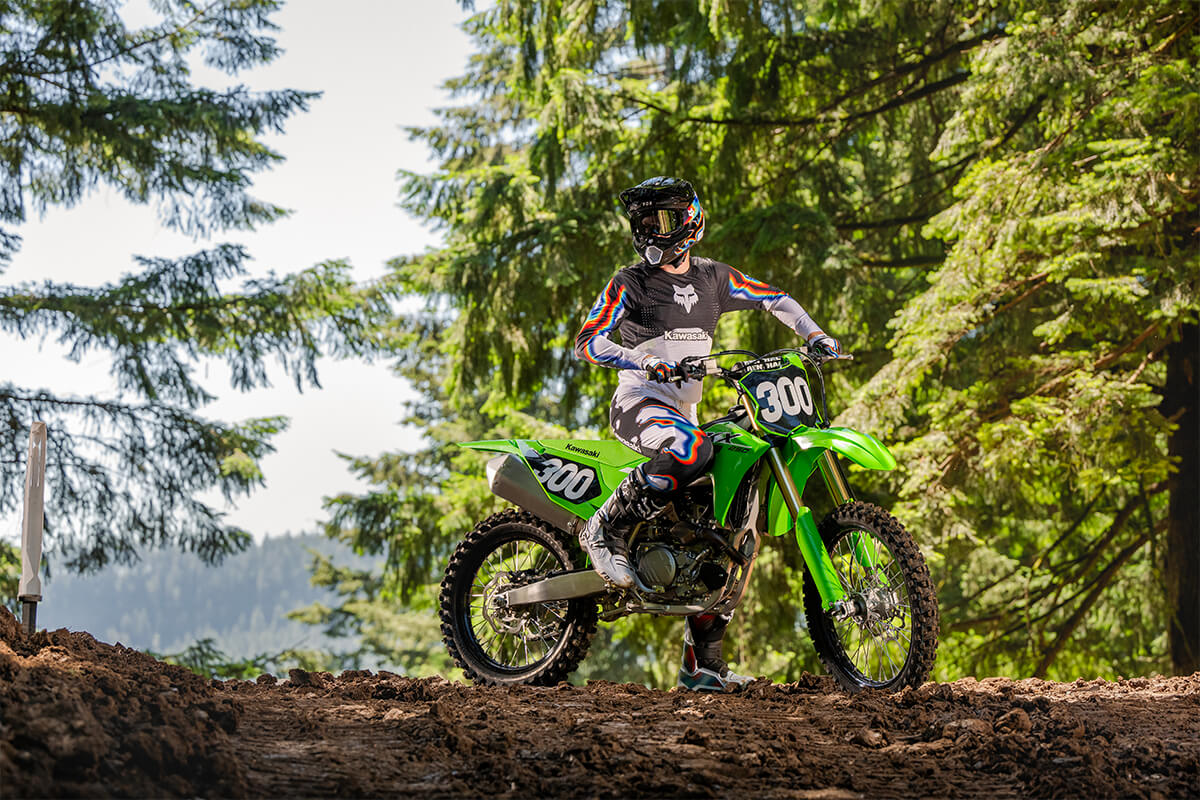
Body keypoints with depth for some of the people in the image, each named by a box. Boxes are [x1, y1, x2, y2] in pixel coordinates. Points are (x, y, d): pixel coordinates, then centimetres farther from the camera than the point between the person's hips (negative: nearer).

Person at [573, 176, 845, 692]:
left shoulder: (711, 278, 12)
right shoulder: (630, 283, -1)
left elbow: (775, 298, 23)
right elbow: (587, 342, -12)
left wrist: (815, 336, 8)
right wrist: (644, 360, -27)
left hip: (684, 410, 6)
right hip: (638, 402, -6)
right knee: (691, 449, -40)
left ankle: (702, 662, 2)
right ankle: (606, 529, -23)